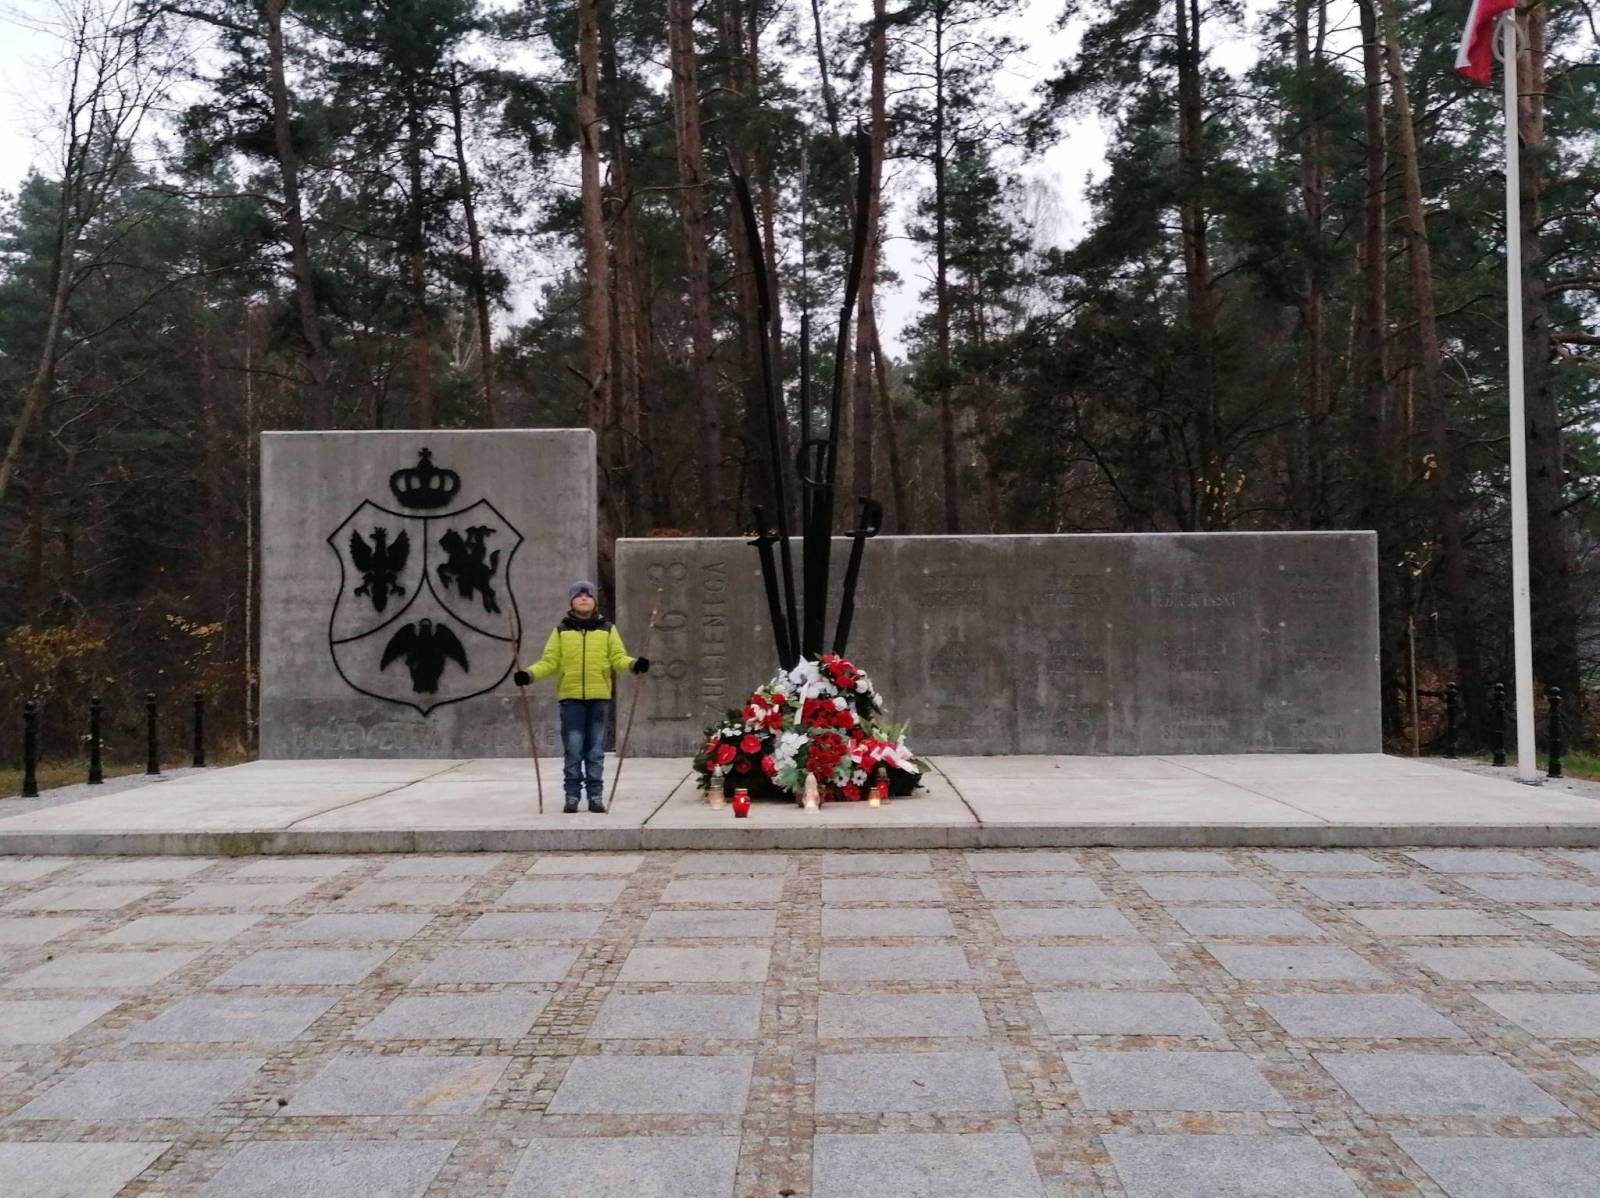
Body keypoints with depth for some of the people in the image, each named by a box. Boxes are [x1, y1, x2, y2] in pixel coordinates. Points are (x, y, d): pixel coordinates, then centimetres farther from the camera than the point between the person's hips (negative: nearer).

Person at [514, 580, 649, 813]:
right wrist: (530, 674, -10)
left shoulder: (607, 629, 10)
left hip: (599, 697, 1)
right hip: (570, 697, 0)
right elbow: (549, 662, 5)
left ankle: (596, 796, 11)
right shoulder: (562, 630, 9)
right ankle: (572, 796, 7)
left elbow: (618, 658, 4)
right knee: (572, 750, -1)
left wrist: (634, 664, -15)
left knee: (596, 751, 4)